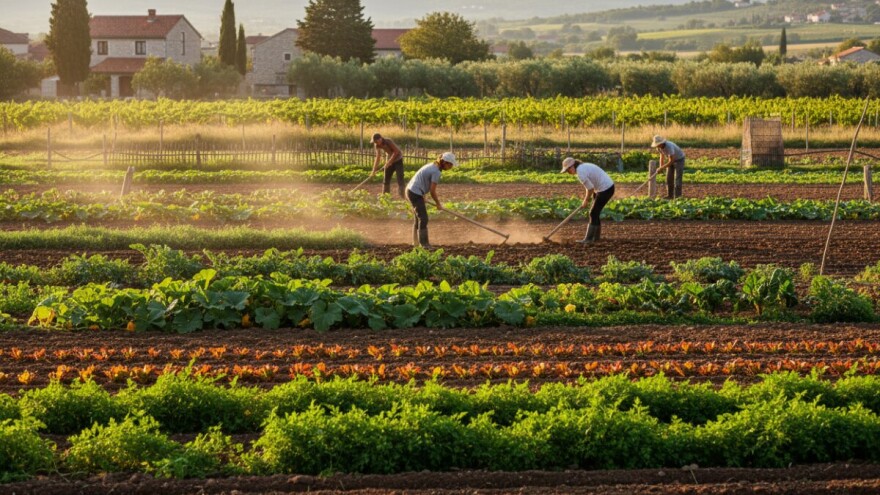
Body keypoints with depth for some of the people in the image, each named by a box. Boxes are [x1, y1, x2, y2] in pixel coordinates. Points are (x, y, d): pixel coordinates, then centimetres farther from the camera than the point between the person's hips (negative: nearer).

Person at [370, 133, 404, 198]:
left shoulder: (388, 142, -27)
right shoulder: (377, 145, -8)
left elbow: (396, 151, -25)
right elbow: (378, 157, -2)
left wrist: (389, 162, -26)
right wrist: (374, 169, -5)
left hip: (397, 159, -7)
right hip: (389, 160, 7)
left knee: (400, 178, -14)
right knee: (386, 178, 9)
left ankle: (401, 196, -17)